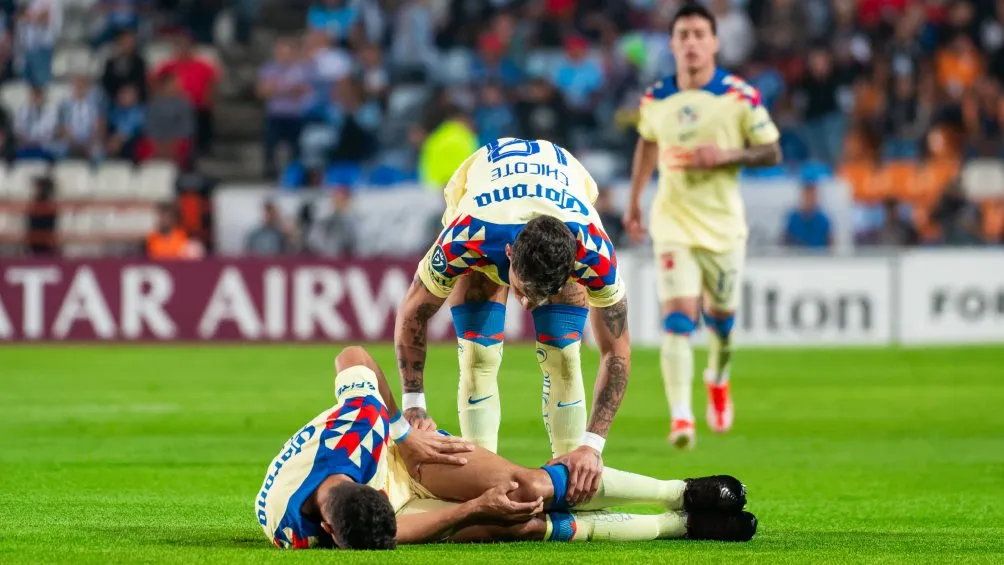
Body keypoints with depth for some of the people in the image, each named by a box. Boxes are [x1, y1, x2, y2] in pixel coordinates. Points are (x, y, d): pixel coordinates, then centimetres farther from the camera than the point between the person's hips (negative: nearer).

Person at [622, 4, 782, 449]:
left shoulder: (740, 96, -7)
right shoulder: (656, 99, 0)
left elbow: (772, 153, -3)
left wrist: (725, 155, -20)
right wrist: (634, 202, 20)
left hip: (723, 224, 0)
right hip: (674, 222, 0)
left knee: (721, 316, 15)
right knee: (678, 318, -17)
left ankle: (718, 379, 49)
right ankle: (680, 417, -24)